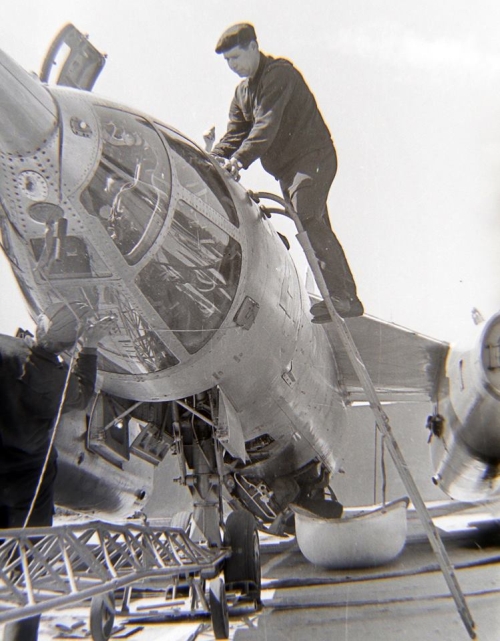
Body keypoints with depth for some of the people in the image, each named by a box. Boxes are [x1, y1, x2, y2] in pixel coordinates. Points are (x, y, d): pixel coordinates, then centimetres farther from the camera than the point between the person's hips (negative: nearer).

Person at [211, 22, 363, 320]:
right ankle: (347, 298, 12)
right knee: (315, 227, 7)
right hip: (288, 167, 9)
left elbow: (267, 123, -24)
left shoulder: (279, 73, -10)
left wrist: (240, 159, -34)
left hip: (313, 157, -9)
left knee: (308, 220, -26)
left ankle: (342, 295, -26)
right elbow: (235, 133, 10)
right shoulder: (243, 91, 18)